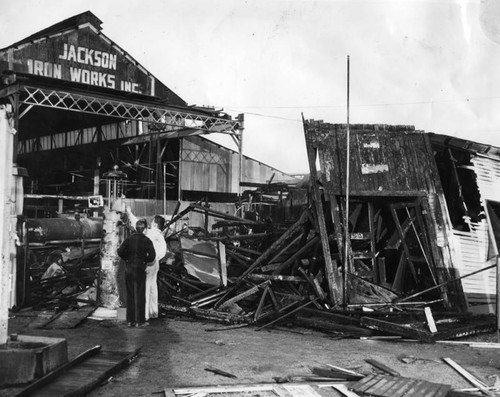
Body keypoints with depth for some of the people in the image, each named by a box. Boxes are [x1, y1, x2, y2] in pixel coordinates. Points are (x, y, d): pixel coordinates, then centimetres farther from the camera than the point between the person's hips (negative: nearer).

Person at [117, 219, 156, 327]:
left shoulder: (129, 239, 3)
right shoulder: (146, 240, -6)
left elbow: (120, 251, -7)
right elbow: (152, 255, -13)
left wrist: (127, 259, 8)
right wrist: (145, 260, 5)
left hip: (128, 269, 4)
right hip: (140, 269, -3)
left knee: (130, 295, 10)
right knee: (140, 295, 3)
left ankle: (130, 320, 12)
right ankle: (139, 321, 5)